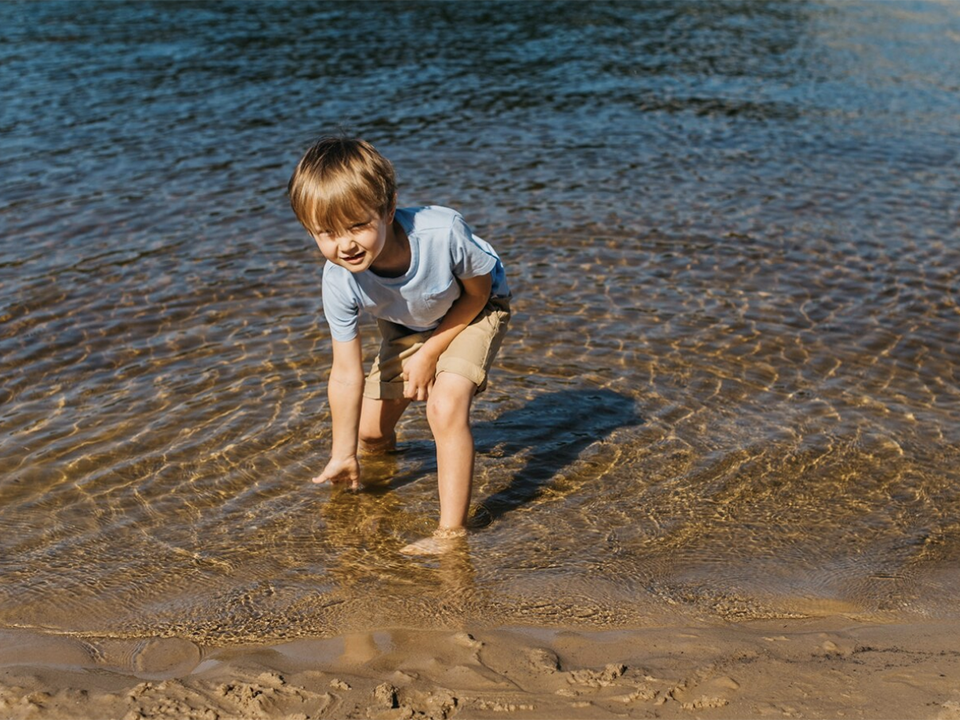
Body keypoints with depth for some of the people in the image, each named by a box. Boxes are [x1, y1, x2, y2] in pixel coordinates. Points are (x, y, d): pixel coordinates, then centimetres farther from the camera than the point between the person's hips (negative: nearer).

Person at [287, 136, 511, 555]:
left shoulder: (443, 232, -42)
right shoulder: (339, 282, -33)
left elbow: (478, 291, -20)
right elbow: (347, 375, -23)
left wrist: (430, 353, -20)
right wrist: (343, 454, -17)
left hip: (471, 313, -3)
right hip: (407, 326, 4)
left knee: (445, 405, -27)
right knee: (369, 428, 8)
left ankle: (452, 530, -15)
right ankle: (380, 448, 49)